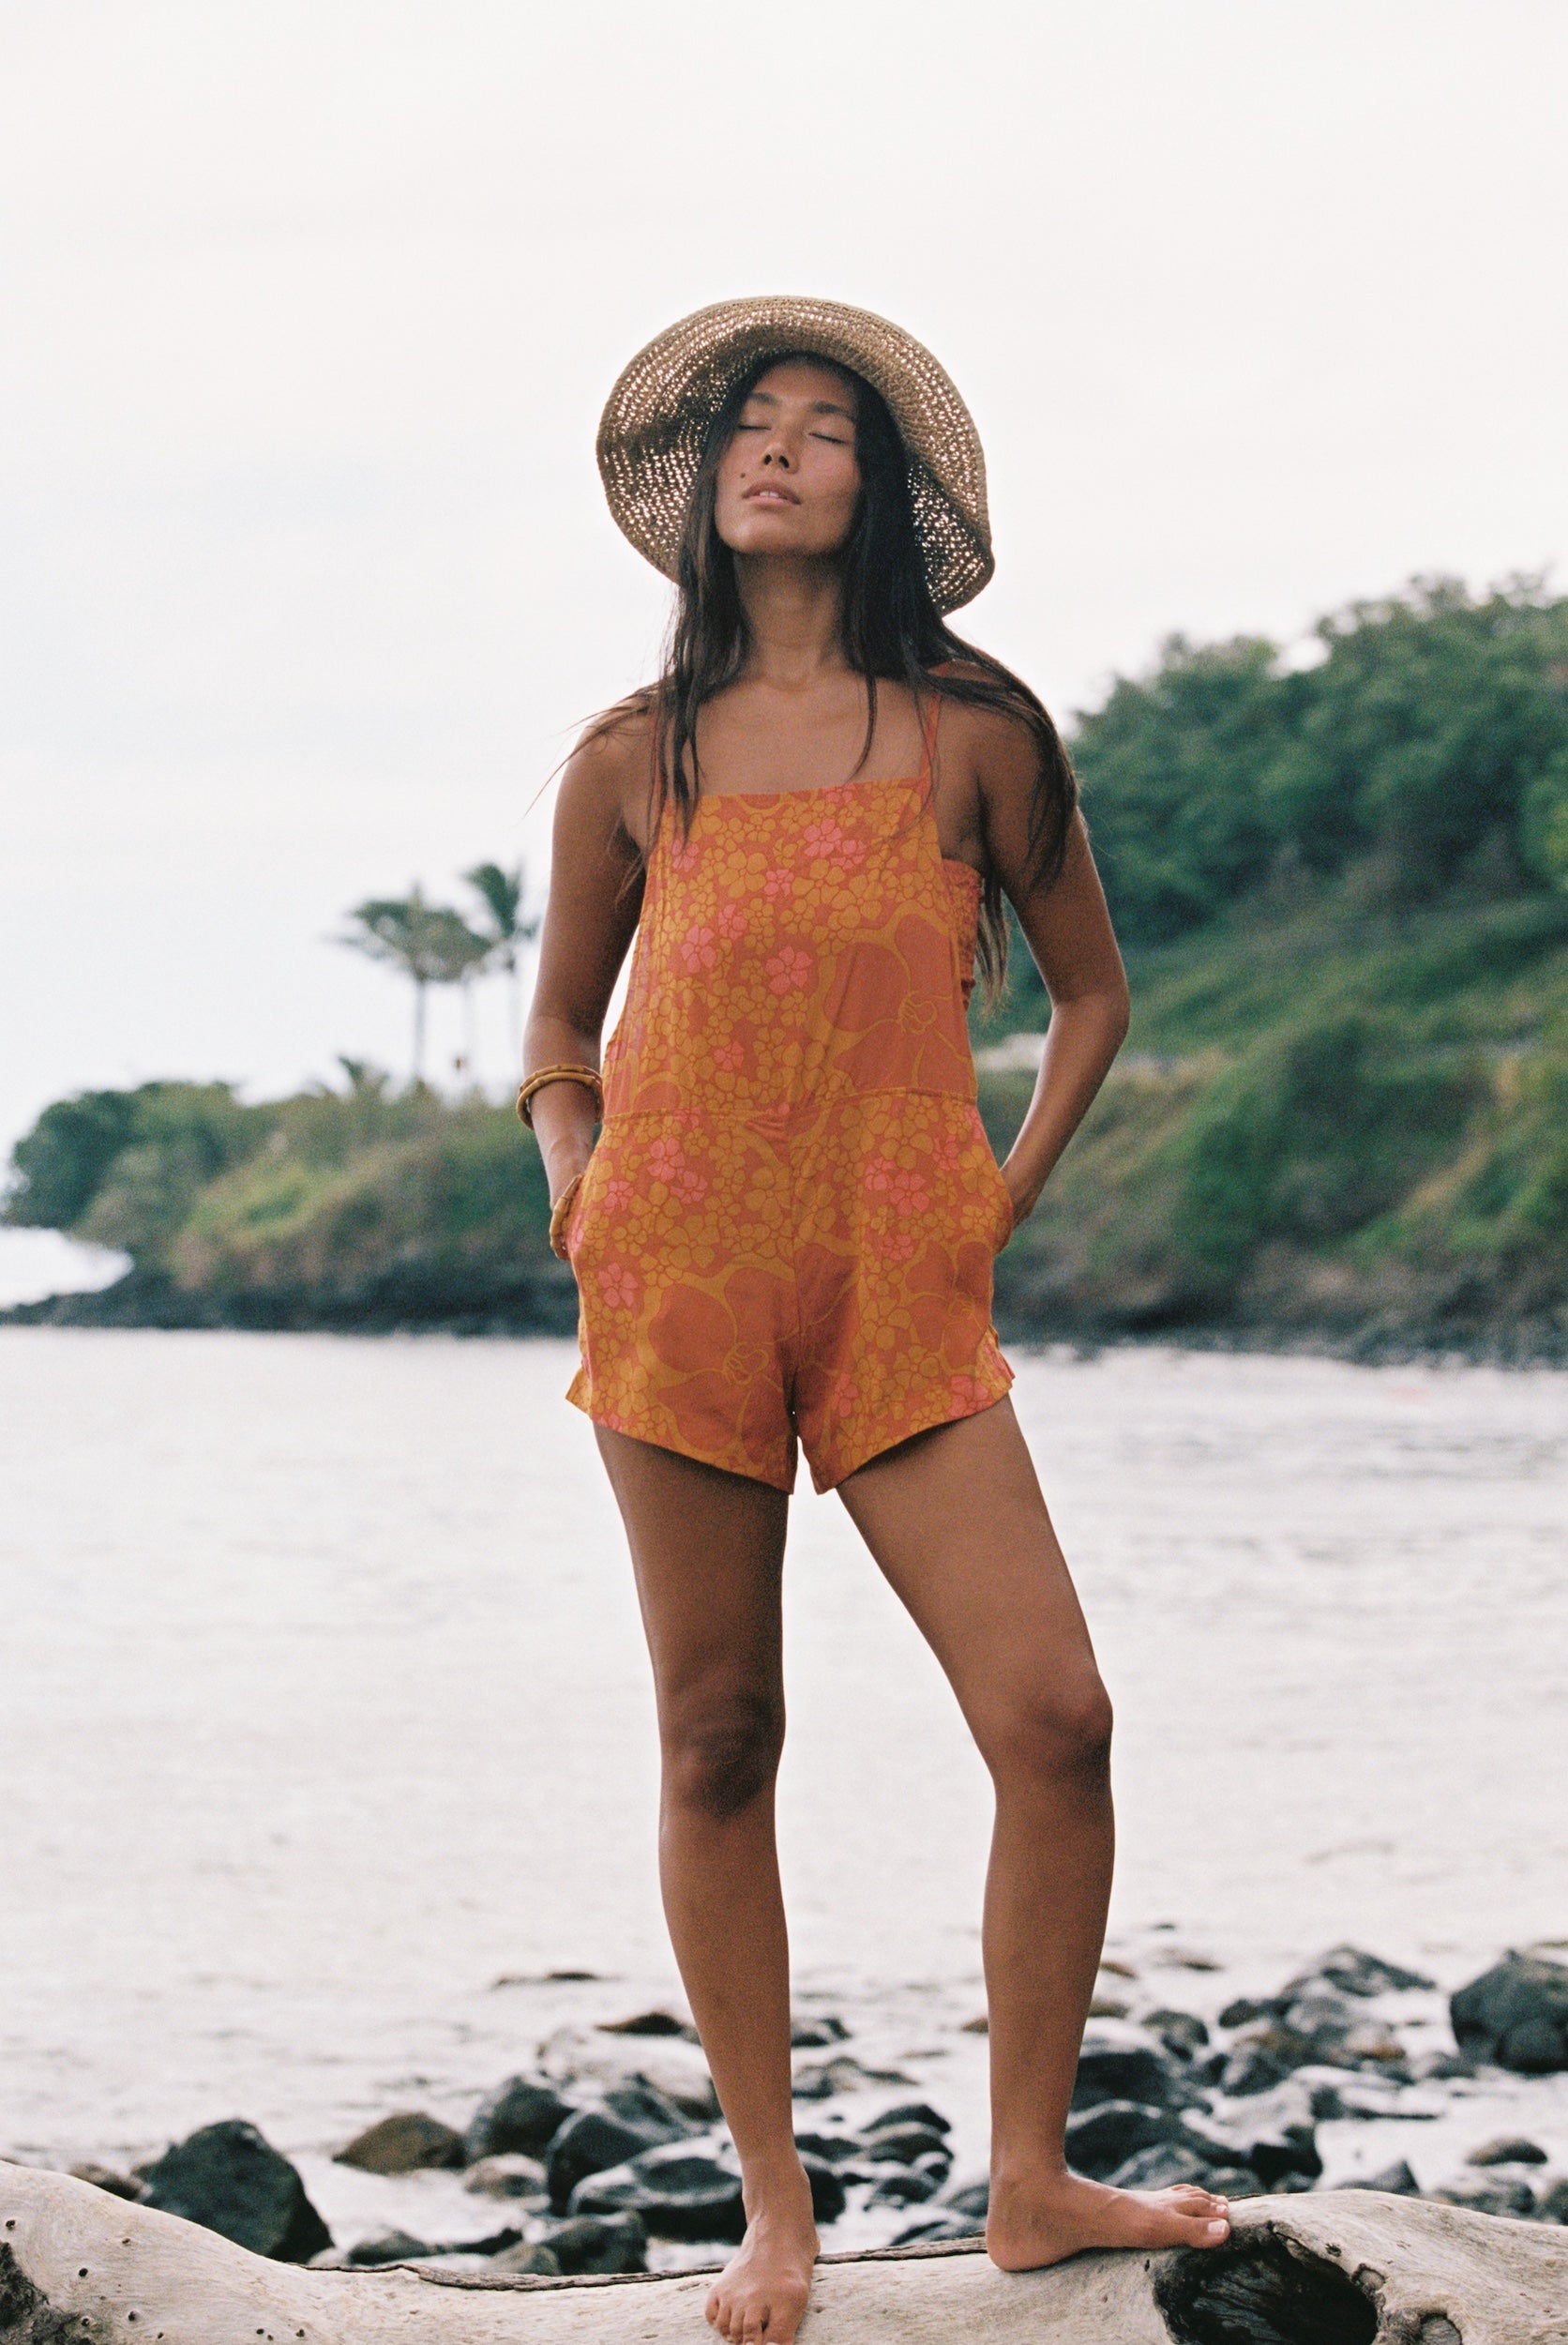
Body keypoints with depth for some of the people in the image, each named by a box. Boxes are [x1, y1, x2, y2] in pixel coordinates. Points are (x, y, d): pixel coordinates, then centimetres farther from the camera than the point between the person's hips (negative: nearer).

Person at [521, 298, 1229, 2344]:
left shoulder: (970, 731, 6)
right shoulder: (634, 761, 8)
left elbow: (1090, 986, 17)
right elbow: (560, 1034, 20)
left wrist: (1009, 1197, 7)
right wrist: (578, 1193, 3)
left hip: (905, 1299, 0)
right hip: (679, 1286, 1)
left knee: (1057, 1720, -11)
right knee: (717, 1738, 3)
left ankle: (1031, 2181, 5)